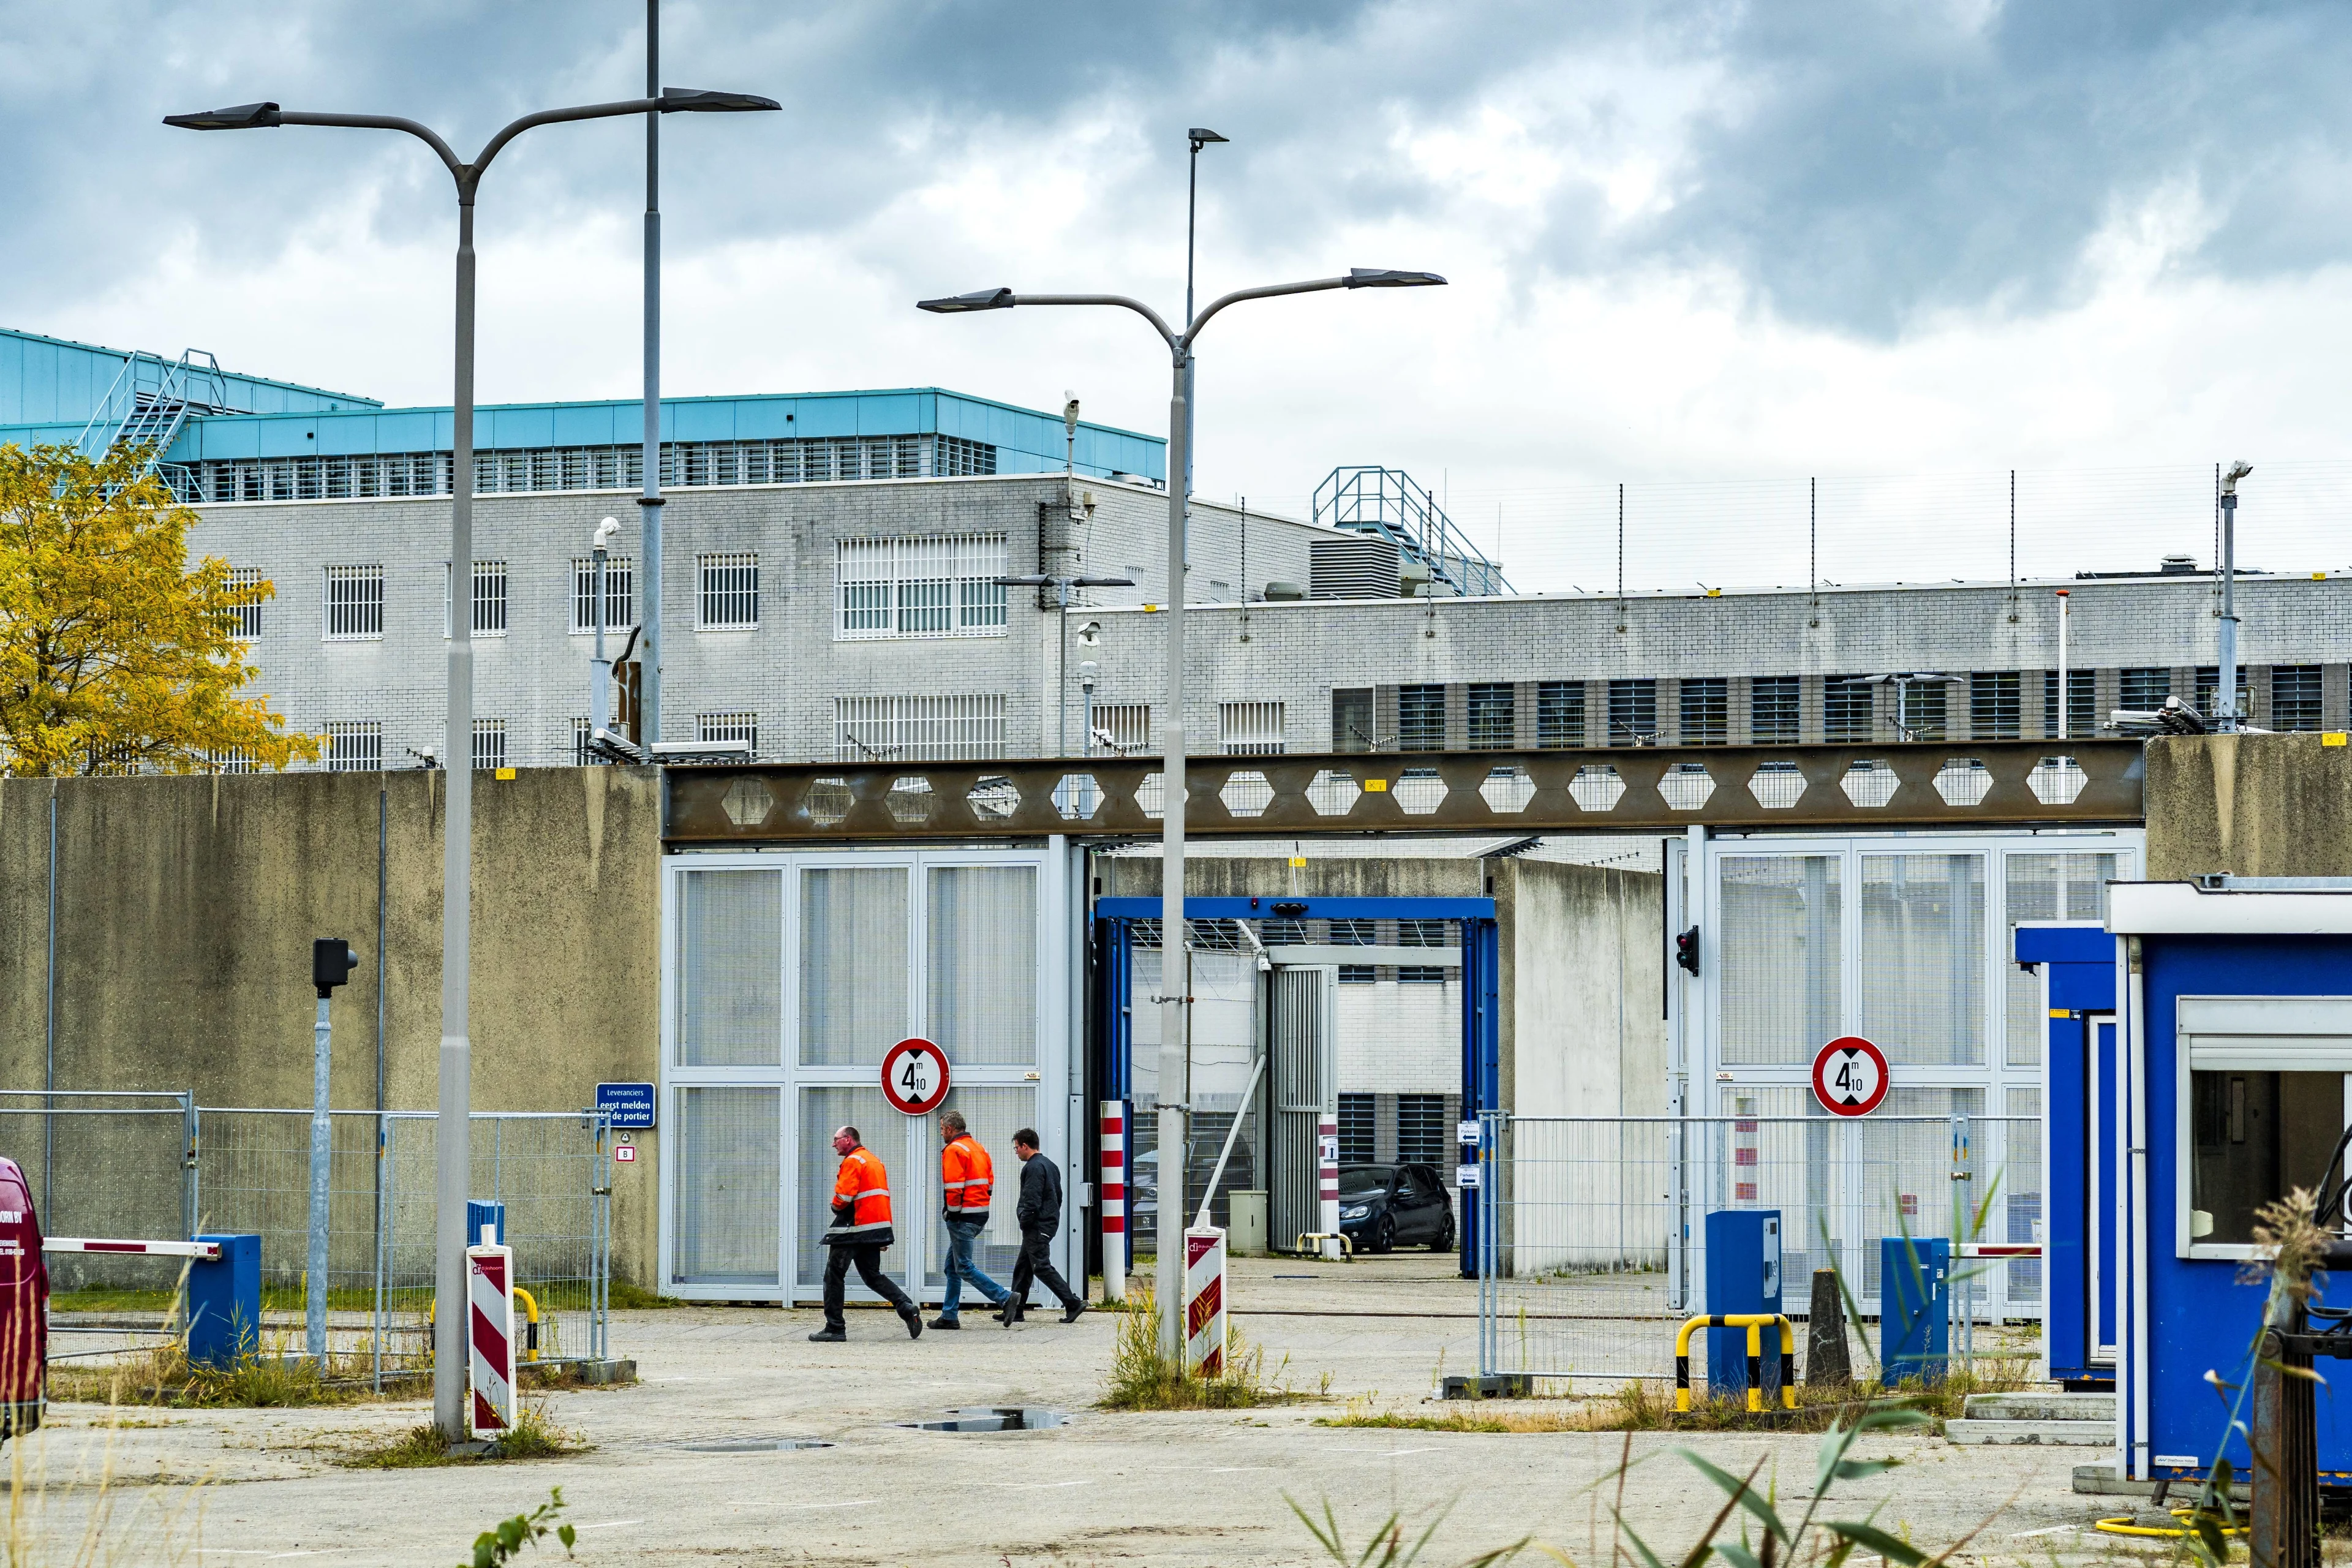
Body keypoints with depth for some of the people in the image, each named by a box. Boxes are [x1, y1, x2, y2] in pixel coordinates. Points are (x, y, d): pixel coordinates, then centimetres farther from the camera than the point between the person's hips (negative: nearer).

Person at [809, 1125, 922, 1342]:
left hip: (853, 1228, -9)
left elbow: (843, 1196, -21)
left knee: (834, 1275, -1)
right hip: (877, 1228, 9)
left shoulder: (853, 1161, -10)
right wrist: (884, 1237, 24)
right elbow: (883, 1196, 23)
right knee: (872, 1275, 15)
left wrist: (836, 1207, 2)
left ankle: (834, 1328, 0)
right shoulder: (875, 1160, 20)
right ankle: (907, 1308, -3)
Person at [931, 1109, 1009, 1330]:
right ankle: (949, 1316, 18)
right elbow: (990, 1184, 16)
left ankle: (1005, 1299, -14)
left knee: (963, 1268, -6)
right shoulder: (979, 1148, 17)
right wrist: (980, 1205, 14)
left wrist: (953, 1213, -12)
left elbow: (954, 1187, -20)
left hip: (963, 1217, -10)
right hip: (981, 1214, 10)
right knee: (953, 1265, 16)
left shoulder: (954, 1150, -12)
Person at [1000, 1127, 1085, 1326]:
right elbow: (1058, 1196, 23)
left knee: (1042, 1267, -10)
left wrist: (1024, 1220, -11)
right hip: (1050, 1222, 11)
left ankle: (1073, 1304, -14)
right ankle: (1014, 1311, 17)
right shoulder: (1050, 1166, 17)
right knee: (1023, 1268, 14)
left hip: (1037, 1227, -11)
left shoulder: (1034, 1167, -15)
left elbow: (1032, 1200, -22)